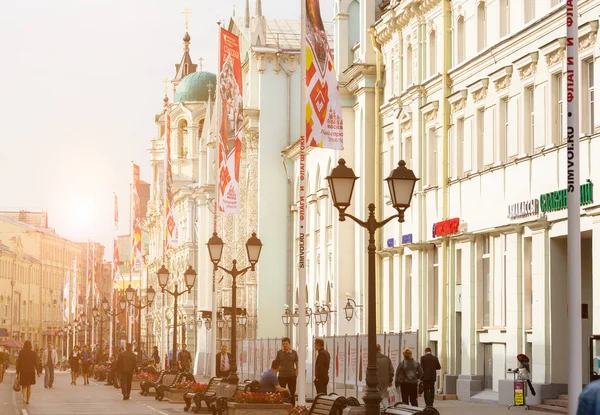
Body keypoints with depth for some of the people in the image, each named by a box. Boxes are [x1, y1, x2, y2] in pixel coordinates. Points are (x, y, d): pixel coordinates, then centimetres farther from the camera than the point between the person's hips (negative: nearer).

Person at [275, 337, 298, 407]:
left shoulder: (294, 353, 2)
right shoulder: (279, 353, 2)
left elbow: (297, 364, 9)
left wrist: (296, 374, 0)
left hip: (291, 375, 0)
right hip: (282, 375, 0)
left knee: (292, 393, 5)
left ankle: (293, 406, 12)